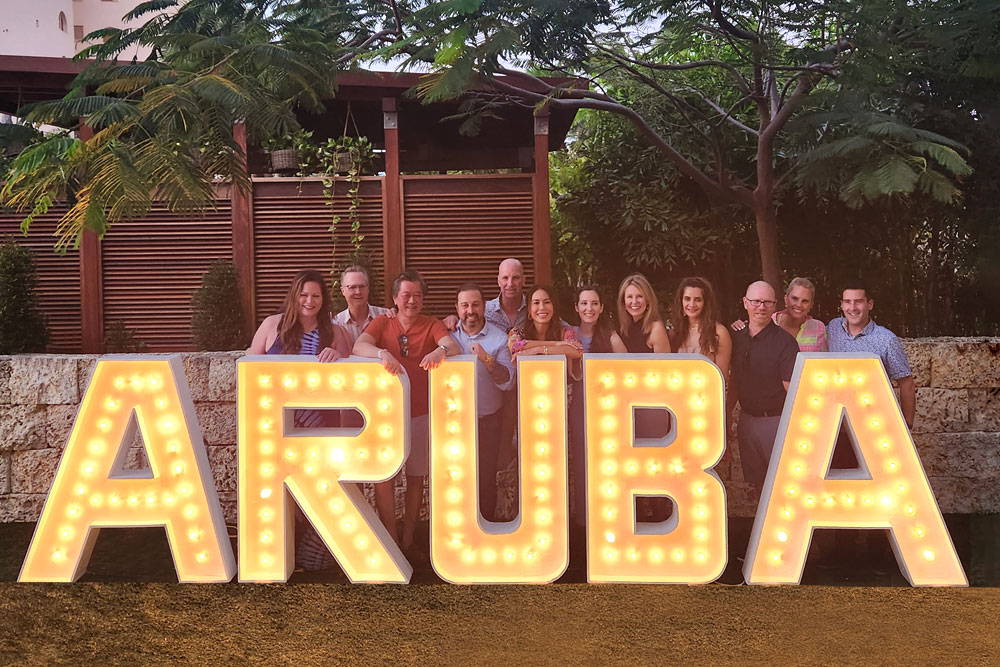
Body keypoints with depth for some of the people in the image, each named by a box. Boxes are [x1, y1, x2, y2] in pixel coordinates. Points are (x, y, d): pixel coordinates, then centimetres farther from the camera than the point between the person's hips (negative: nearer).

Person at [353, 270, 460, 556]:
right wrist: (382, 353, -35)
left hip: (420, 413, 1)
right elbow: (359, 345, -14)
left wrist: (441, 350, -39)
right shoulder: (382, 322, 3)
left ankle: (408, 539, 23)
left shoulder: (431, 325, 3)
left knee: (416, 478, 9)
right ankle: (391, 540, 7)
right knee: (384, 476, -5)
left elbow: (453, 345, -15)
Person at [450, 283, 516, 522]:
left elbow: (508, 382, -13)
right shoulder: (447, 334, 0)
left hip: (487, 420, -1)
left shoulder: (499, 338, -6)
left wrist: (487, 360, -28)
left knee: (486, 479, 7)